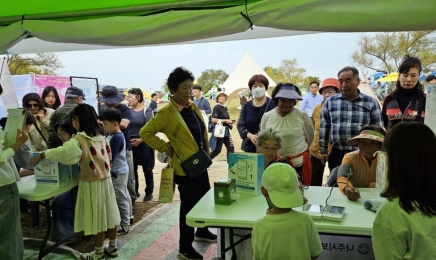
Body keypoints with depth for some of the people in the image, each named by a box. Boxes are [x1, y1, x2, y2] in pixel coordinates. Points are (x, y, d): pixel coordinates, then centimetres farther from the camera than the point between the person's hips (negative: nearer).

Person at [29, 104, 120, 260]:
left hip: (91, 183, -7)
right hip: (106, 179, 7)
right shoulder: (101, 135, 5)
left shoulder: (80, 139, -16)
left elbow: (63, 151, -26)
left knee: (96, 217, 4)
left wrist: (40, 156, -13)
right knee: (108, 213, 15)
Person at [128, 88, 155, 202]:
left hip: (144, 143, -3)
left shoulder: (147, 111, -7)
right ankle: (134, 191, 26)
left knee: (147, 169, 6)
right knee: (132, 169, 11)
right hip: (130, 144, 4)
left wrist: (140, 140, -16)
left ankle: (149, 192, 19)